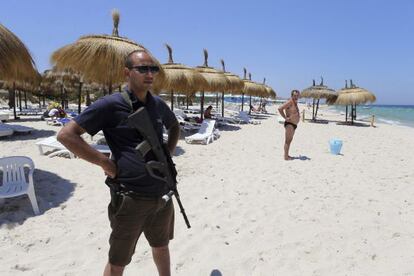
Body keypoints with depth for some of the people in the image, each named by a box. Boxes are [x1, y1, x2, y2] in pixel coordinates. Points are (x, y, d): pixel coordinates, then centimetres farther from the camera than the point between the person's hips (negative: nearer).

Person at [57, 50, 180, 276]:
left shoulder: (158, 105, 6)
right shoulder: (111, 104, -12)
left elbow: (174, 127, 26)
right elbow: (66, 135, -14)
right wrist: (105, 163, -16)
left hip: (163, 195, 6)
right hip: (131, 197, -5)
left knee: (161, 246, 25)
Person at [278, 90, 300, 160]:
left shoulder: (295, 103, 16)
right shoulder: (290, 102, -13)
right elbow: (280, 109, -25)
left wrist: (298, 116, 18)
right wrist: (285, 117, -19)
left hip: (294, 124, 10)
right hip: (289, 124, -10)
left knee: (289, 140, 15)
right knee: (287, 140, -8)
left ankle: (287, 155, 24)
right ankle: (286, 156, -5)